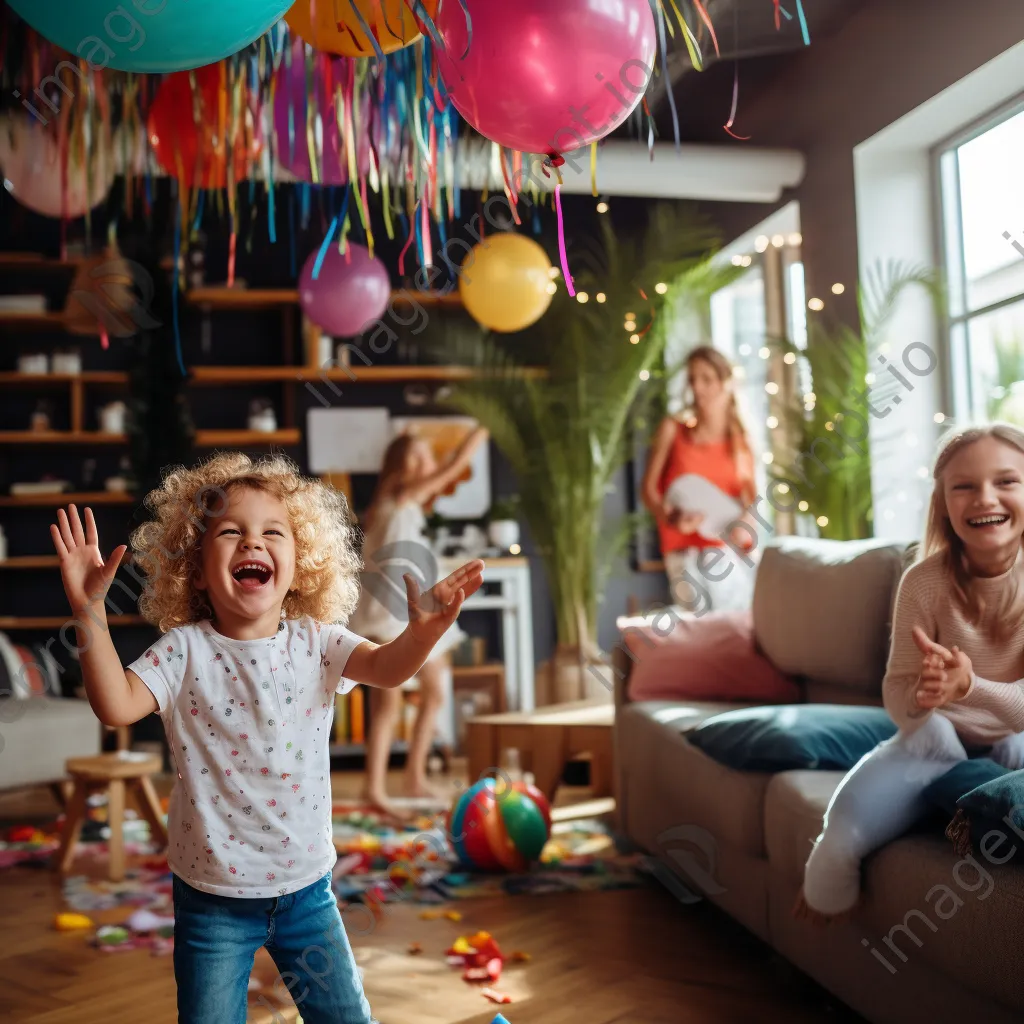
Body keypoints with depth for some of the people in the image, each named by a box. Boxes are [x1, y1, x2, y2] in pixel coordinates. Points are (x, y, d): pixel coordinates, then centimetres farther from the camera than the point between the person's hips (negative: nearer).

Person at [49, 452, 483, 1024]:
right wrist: (90, 608, -29)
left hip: (306, 886, 2)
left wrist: (424, 630, -43)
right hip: (212, 896, -2)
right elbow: (116, 705, -22)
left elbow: (386, 668, -21)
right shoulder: (186, 649, -9)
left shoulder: (315, 643, -5)